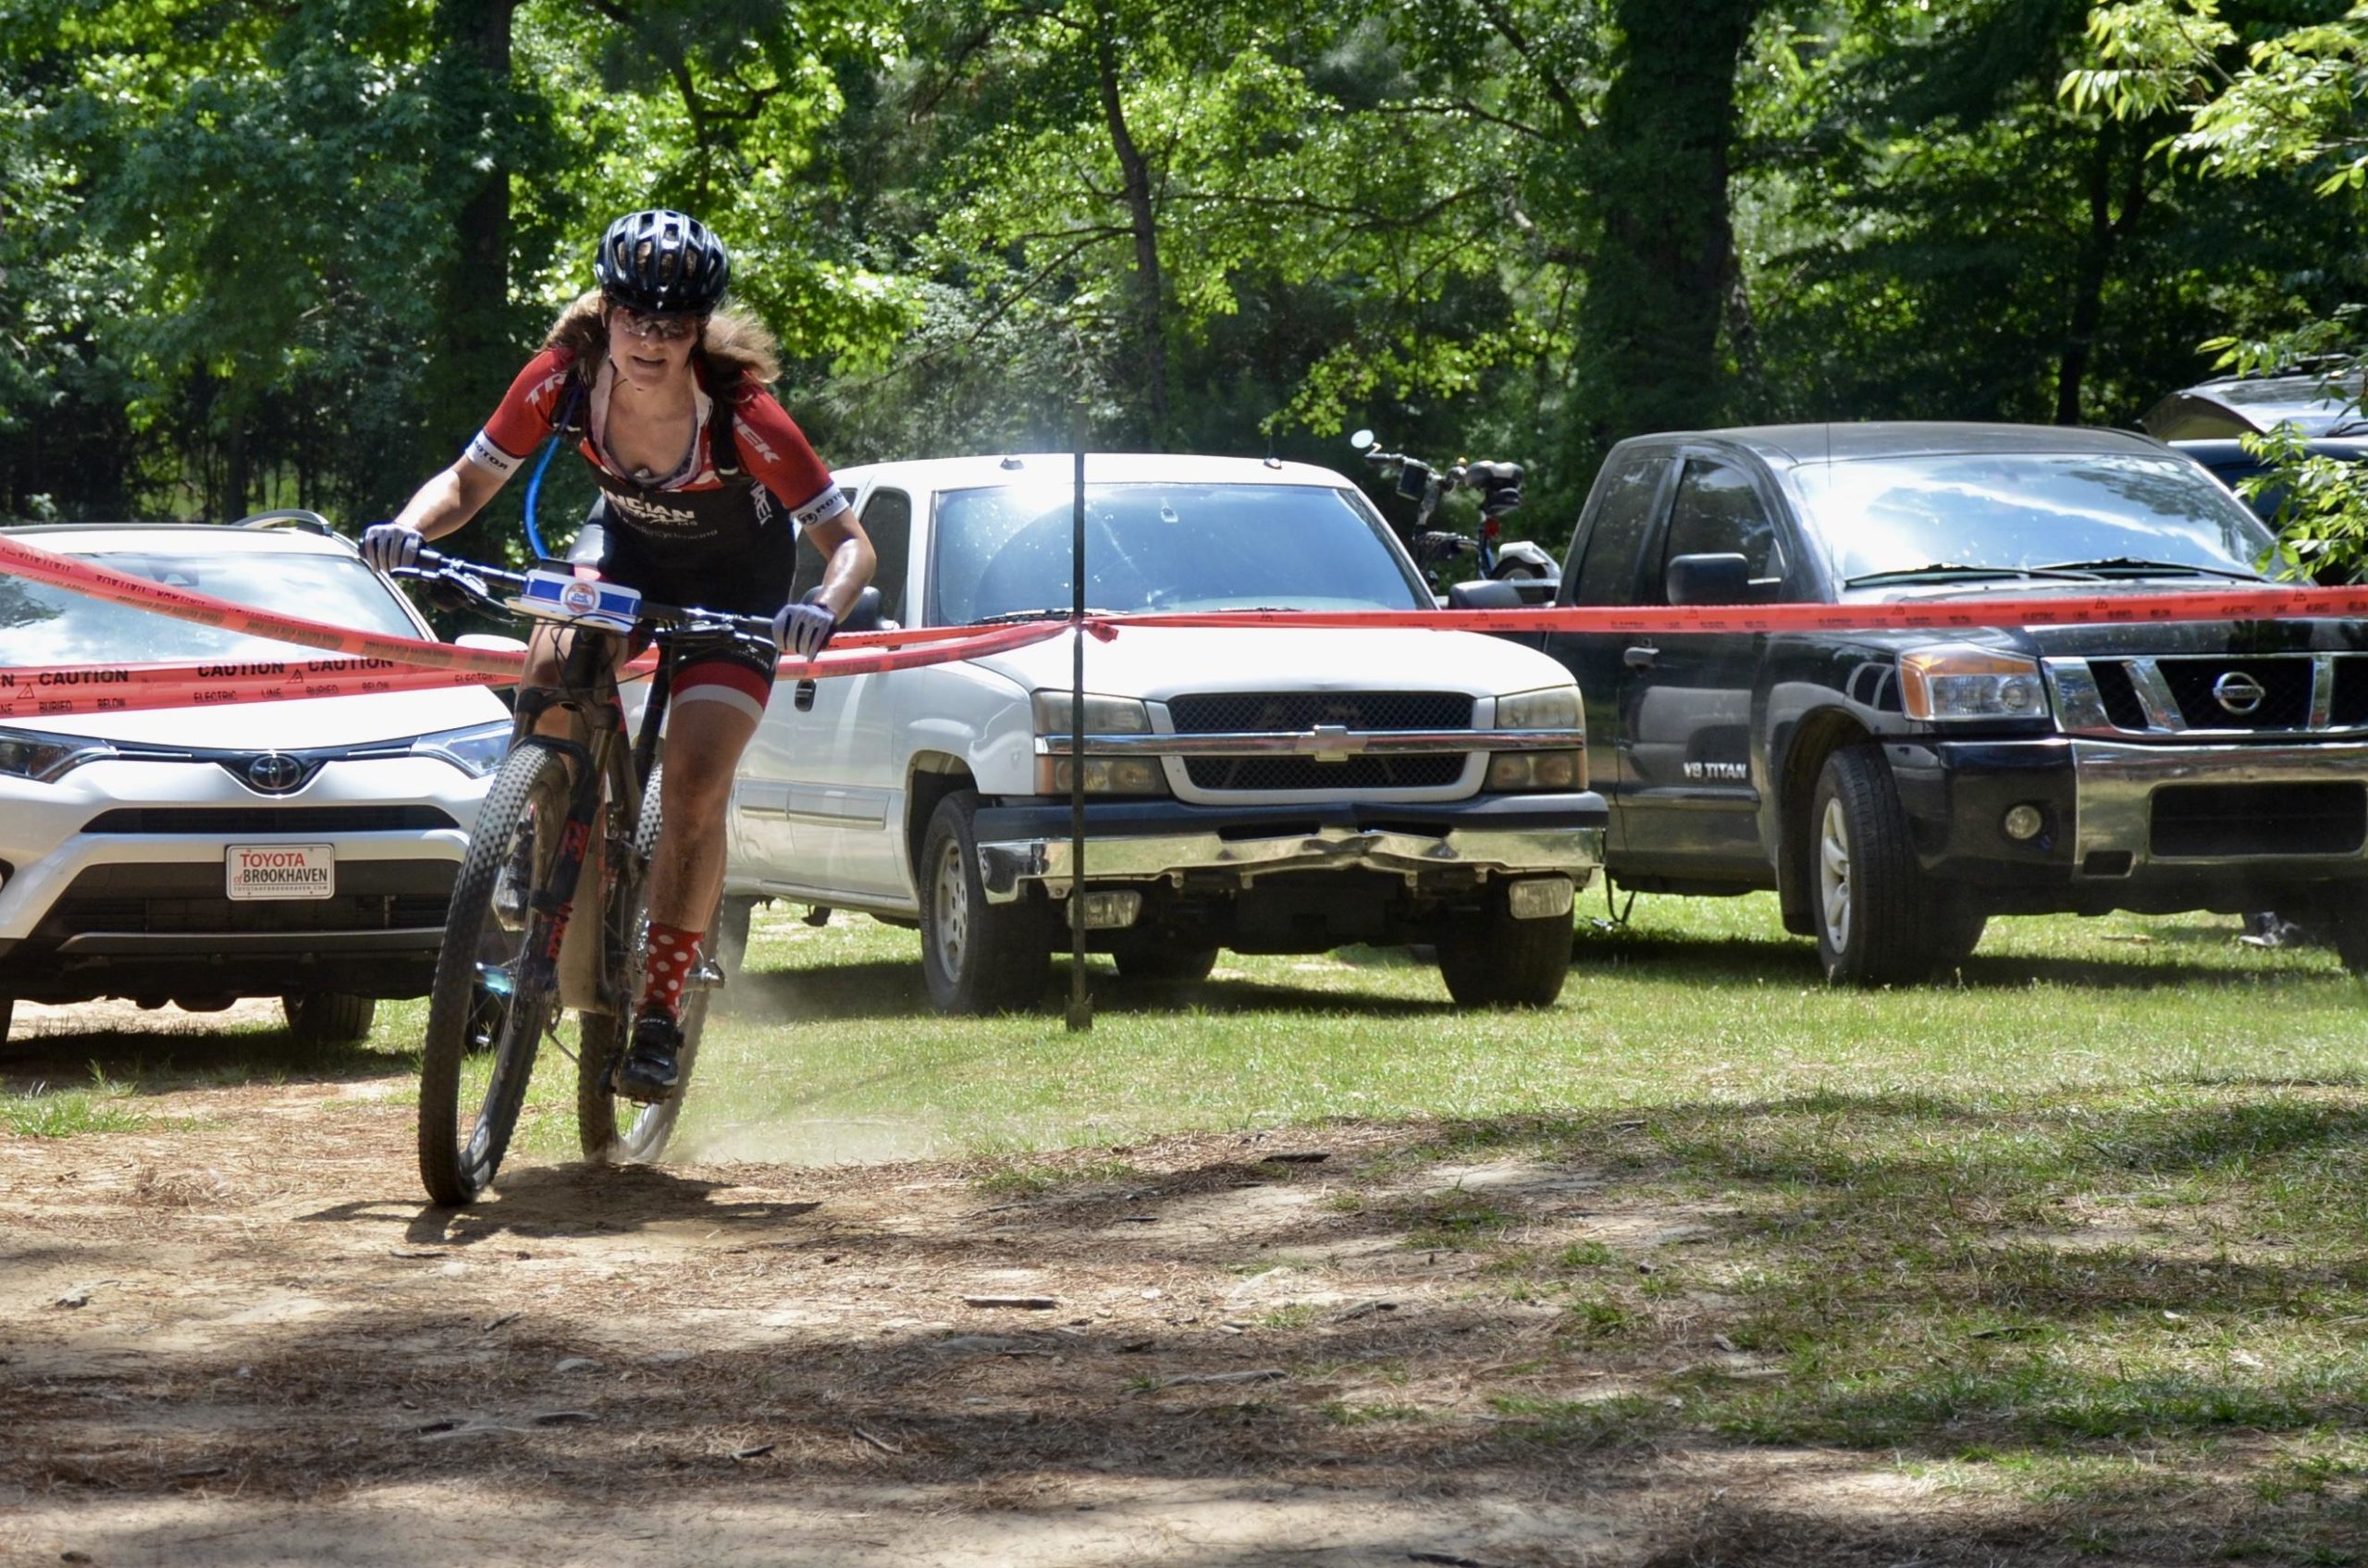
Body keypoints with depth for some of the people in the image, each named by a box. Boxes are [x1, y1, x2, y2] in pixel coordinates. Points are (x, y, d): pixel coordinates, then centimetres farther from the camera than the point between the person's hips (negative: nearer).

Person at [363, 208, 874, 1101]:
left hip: (733, 583, -3)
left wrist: (823, 611, -50)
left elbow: (848, 541, -29)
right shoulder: (566, 377, -25)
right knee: (552, 680, -27)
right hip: (624, 546, 3)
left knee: (694, 788, -16)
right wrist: (409, 527, -35)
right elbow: (471, 480, -13)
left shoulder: (740, 414, -33)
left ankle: (661, 1011, -3)